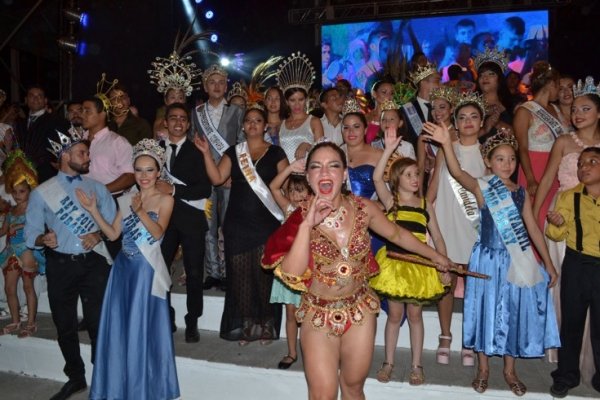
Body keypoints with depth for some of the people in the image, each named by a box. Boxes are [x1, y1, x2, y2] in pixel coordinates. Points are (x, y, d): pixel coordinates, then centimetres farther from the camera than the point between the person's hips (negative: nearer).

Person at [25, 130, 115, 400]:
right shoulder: (42, 193, -1)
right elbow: (31, 235, -3)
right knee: (65, 325, 13)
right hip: (60, 265, 0)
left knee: (98, 323, 4)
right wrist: (43, 239, -24)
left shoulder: (97, 188, 6)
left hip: (94, 262, 0)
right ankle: (75, 378, 33)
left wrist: (99, 234, -14)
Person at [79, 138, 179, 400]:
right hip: (123, 269, 5)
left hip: (147, 270, -5)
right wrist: (93, 210, -1)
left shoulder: (165, 199, -4)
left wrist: (140, 211, -29)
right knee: (120, 326, 11)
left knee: (144, 328, 3)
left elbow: (158, 233, -17)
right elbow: (113, 234, 7)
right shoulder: (126, 200, 10)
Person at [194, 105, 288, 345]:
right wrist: (206, 153, -7)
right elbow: (217, 178, 3)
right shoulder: (233, 152, 12)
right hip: (237, 224, 2)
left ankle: (266, 326, 12)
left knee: (264, 272, -2)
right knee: (240, 273, 4)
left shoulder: (275, 153, 5)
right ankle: (244, 326, 15)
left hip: (266, 223, -2)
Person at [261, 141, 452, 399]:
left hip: (360, 312, 2)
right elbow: (292, 273, -26)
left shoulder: (363, 208, -11)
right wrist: (307, 225, -32)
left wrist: (434, 255, 16)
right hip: (318, 316, -1)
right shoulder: (301, 218, -15)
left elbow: (396, 234, 7)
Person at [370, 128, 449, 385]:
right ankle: (388, 363, 21)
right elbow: (377, 178, -19)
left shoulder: (425, 205, 6)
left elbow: (437, 238, 7)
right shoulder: (390, 200, -1)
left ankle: (416, 365, 22)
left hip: (420, 265, 2)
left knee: (415, 315, 10)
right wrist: (389, 149, -25)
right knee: (394, 315, 7)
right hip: (394, 263, -2)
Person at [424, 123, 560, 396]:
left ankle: (509, 370, 29)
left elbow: (533, 228, 8)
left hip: (517, 260, 4)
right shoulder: (481, 188, -7)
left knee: (514, 311, 11)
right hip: (488, 258, -3)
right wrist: (446, 144, -42)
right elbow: (457, 172, -26)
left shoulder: (521, 192, 5)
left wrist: (548, 263, 7)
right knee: (487, 309, 8)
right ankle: (483, 368, 26)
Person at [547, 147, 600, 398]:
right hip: (577, 266, 0)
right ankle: (566, 376, 24)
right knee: (571, 321, 10)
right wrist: (556, 224, -19)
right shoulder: (568, 197, -1)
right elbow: (558, 235, 1)